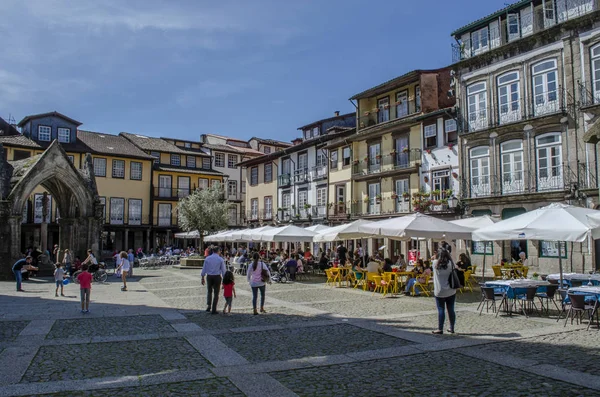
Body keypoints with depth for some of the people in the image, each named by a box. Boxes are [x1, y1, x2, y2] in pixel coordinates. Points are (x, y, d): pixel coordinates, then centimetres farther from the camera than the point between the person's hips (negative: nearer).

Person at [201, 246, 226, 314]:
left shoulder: (207, 258, 1)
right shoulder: (220, 259, -5)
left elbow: (204, 269, 4)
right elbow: (223, 270, -4)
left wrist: (203, 278, 12)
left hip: (209, 276, 2)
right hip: (217, 277, -2)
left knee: (209, 291, 22)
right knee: (216, 293, 8)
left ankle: (208, 306, 9)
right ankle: (213, 310, 9)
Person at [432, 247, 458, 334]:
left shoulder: (435, 263, -7)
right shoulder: (451, 263, -6)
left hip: (439, 292, -2)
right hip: (451, 291, 2)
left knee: (441, 310, 3)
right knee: (451, 310, 10)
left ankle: (440, 329, 6)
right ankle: (452, 328, 20)